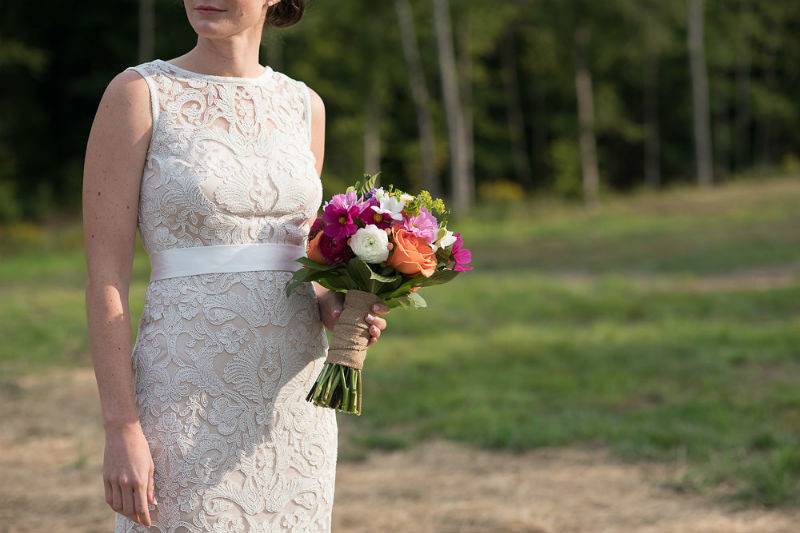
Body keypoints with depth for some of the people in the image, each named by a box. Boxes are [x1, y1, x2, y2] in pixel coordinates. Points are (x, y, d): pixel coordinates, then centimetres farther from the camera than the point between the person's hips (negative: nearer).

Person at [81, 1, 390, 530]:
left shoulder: (305, 105, 10)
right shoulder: (138, 93, -4)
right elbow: (105, 273, -8)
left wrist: (334, 309, -3)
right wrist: (121, 428, -14)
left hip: (294, 401, 5)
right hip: (189, 401, -5)